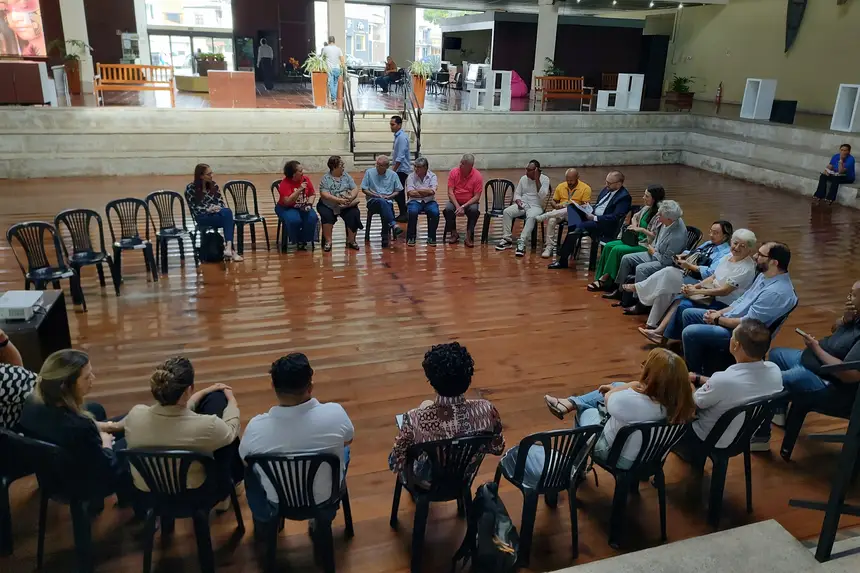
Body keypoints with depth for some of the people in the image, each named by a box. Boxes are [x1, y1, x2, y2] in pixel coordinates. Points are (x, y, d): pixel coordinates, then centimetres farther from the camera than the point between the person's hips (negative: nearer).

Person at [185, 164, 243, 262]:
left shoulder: (213, 185, 10)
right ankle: (231, 250, -39)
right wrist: (208, 209, -21)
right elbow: (194, 208, -7)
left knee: (228, 212, -33)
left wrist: (218, 208, -16)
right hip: (202, 217, -4)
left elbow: (221, 201, 7)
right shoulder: (190, 188, -4)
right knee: (227, 215, -32)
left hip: (217, 214, 4)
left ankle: (229, 247, -44)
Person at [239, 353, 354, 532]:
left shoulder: (256, 427, -27)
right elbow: (348, 440, -4)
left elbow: (243, 459, -5)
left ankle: (265, 523, 46)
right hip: (326, 496, 0)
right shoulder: (335, 414, -27)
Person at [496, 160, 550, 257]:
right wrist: (518, 201, -9)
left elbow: (542, 196, -16)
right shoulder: (523, 178, 9)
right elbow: (517, 193, 14)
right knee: (506, 212, -22)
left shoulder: (544, 179, -4)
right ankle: (507, 239, -16)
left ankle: (521, 243, -41)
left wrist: (537, 179, -18)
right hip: (522, 204, 4)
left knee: (531, 216, -38)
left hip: (536, 206, -4)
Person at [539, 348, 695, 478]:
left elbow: (608, 398, -18)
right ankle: (570, 403, 26)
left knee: (586, 409, 24)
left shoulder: (632, 401, -42)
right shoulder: (678, 402, -24)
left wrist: (633, 385, -16)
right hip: (645, 453, 6)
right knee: (618, 386, 15)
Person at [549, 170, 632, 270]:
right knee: (571, 206, -2)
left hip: (604, 225, -9)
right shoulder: (607, 190, 13)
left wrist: (594, 218, -21)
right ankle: (576, 229, -26)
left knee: (580, 227, -30)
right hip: (592, 215, 9)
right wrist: (589, 211, 3)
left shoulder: (624, 197, -13)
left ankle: (562, 260, -18)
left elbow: (614, 217, -21)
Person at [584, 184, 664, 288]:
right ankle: (601, 278, -9)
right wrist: (634, 226, 5)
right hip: (637, 240, 9)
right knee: (608, 246, -6)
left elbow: (657, 237, -25)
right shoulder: (646, 208, 6)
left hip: (646, 246, -9)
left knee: (617, 249, -23)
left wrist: (642, 229, -27)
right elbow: (635, 217, 25)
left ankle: (604, 280, -10)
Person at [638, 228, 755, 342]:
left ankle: (663, 336, -5)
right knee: (678, 299, -9)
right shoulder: (728, 257, 6)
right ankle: (659, 330, -11)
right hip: (712, 293, 8)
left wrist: (695, 291, -19)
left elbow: (724, 291, -22)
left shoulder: (747, 268, -19)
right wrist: (695, 286, -4)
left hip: (723, 303, -8)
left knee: (683, 307, -21)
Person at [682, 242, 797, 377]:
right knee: (688, 314, 12)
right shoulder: (765, 275, 3)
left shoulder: (777, 292, -27)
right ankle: (694, 358, 23)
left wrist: (718, 320, -12)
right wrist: (720, 312, 1)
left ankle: (696, 373, 3)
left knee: (690, 332, -20)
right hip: (731, 318, 10)